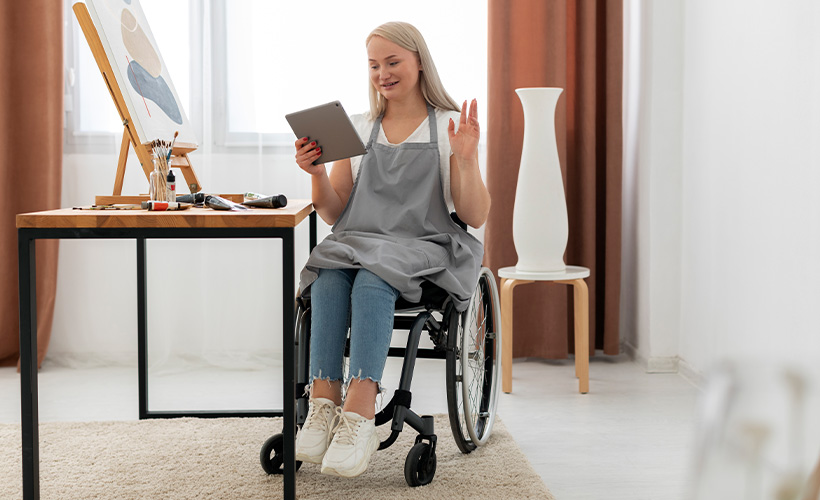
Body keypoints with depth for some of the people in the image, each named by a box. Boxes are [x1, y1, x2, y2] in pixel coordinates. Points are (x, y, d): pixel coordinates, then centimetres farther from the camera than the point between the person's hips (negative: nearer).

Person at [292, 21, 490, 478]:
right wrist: (318, 174, -3)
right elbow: (334, 213, 15)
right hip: (356, 243, 3)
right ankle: (324, 404, -39)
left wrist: (467, 159, -12)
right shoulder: (359, 129, 18)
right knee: (328, 279, -32)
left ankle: (360, 412, -45)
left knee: (372, 281, -36)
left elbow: (475, 217, 3)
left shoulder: (451, 128, 9)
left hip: (424, 250, -3)